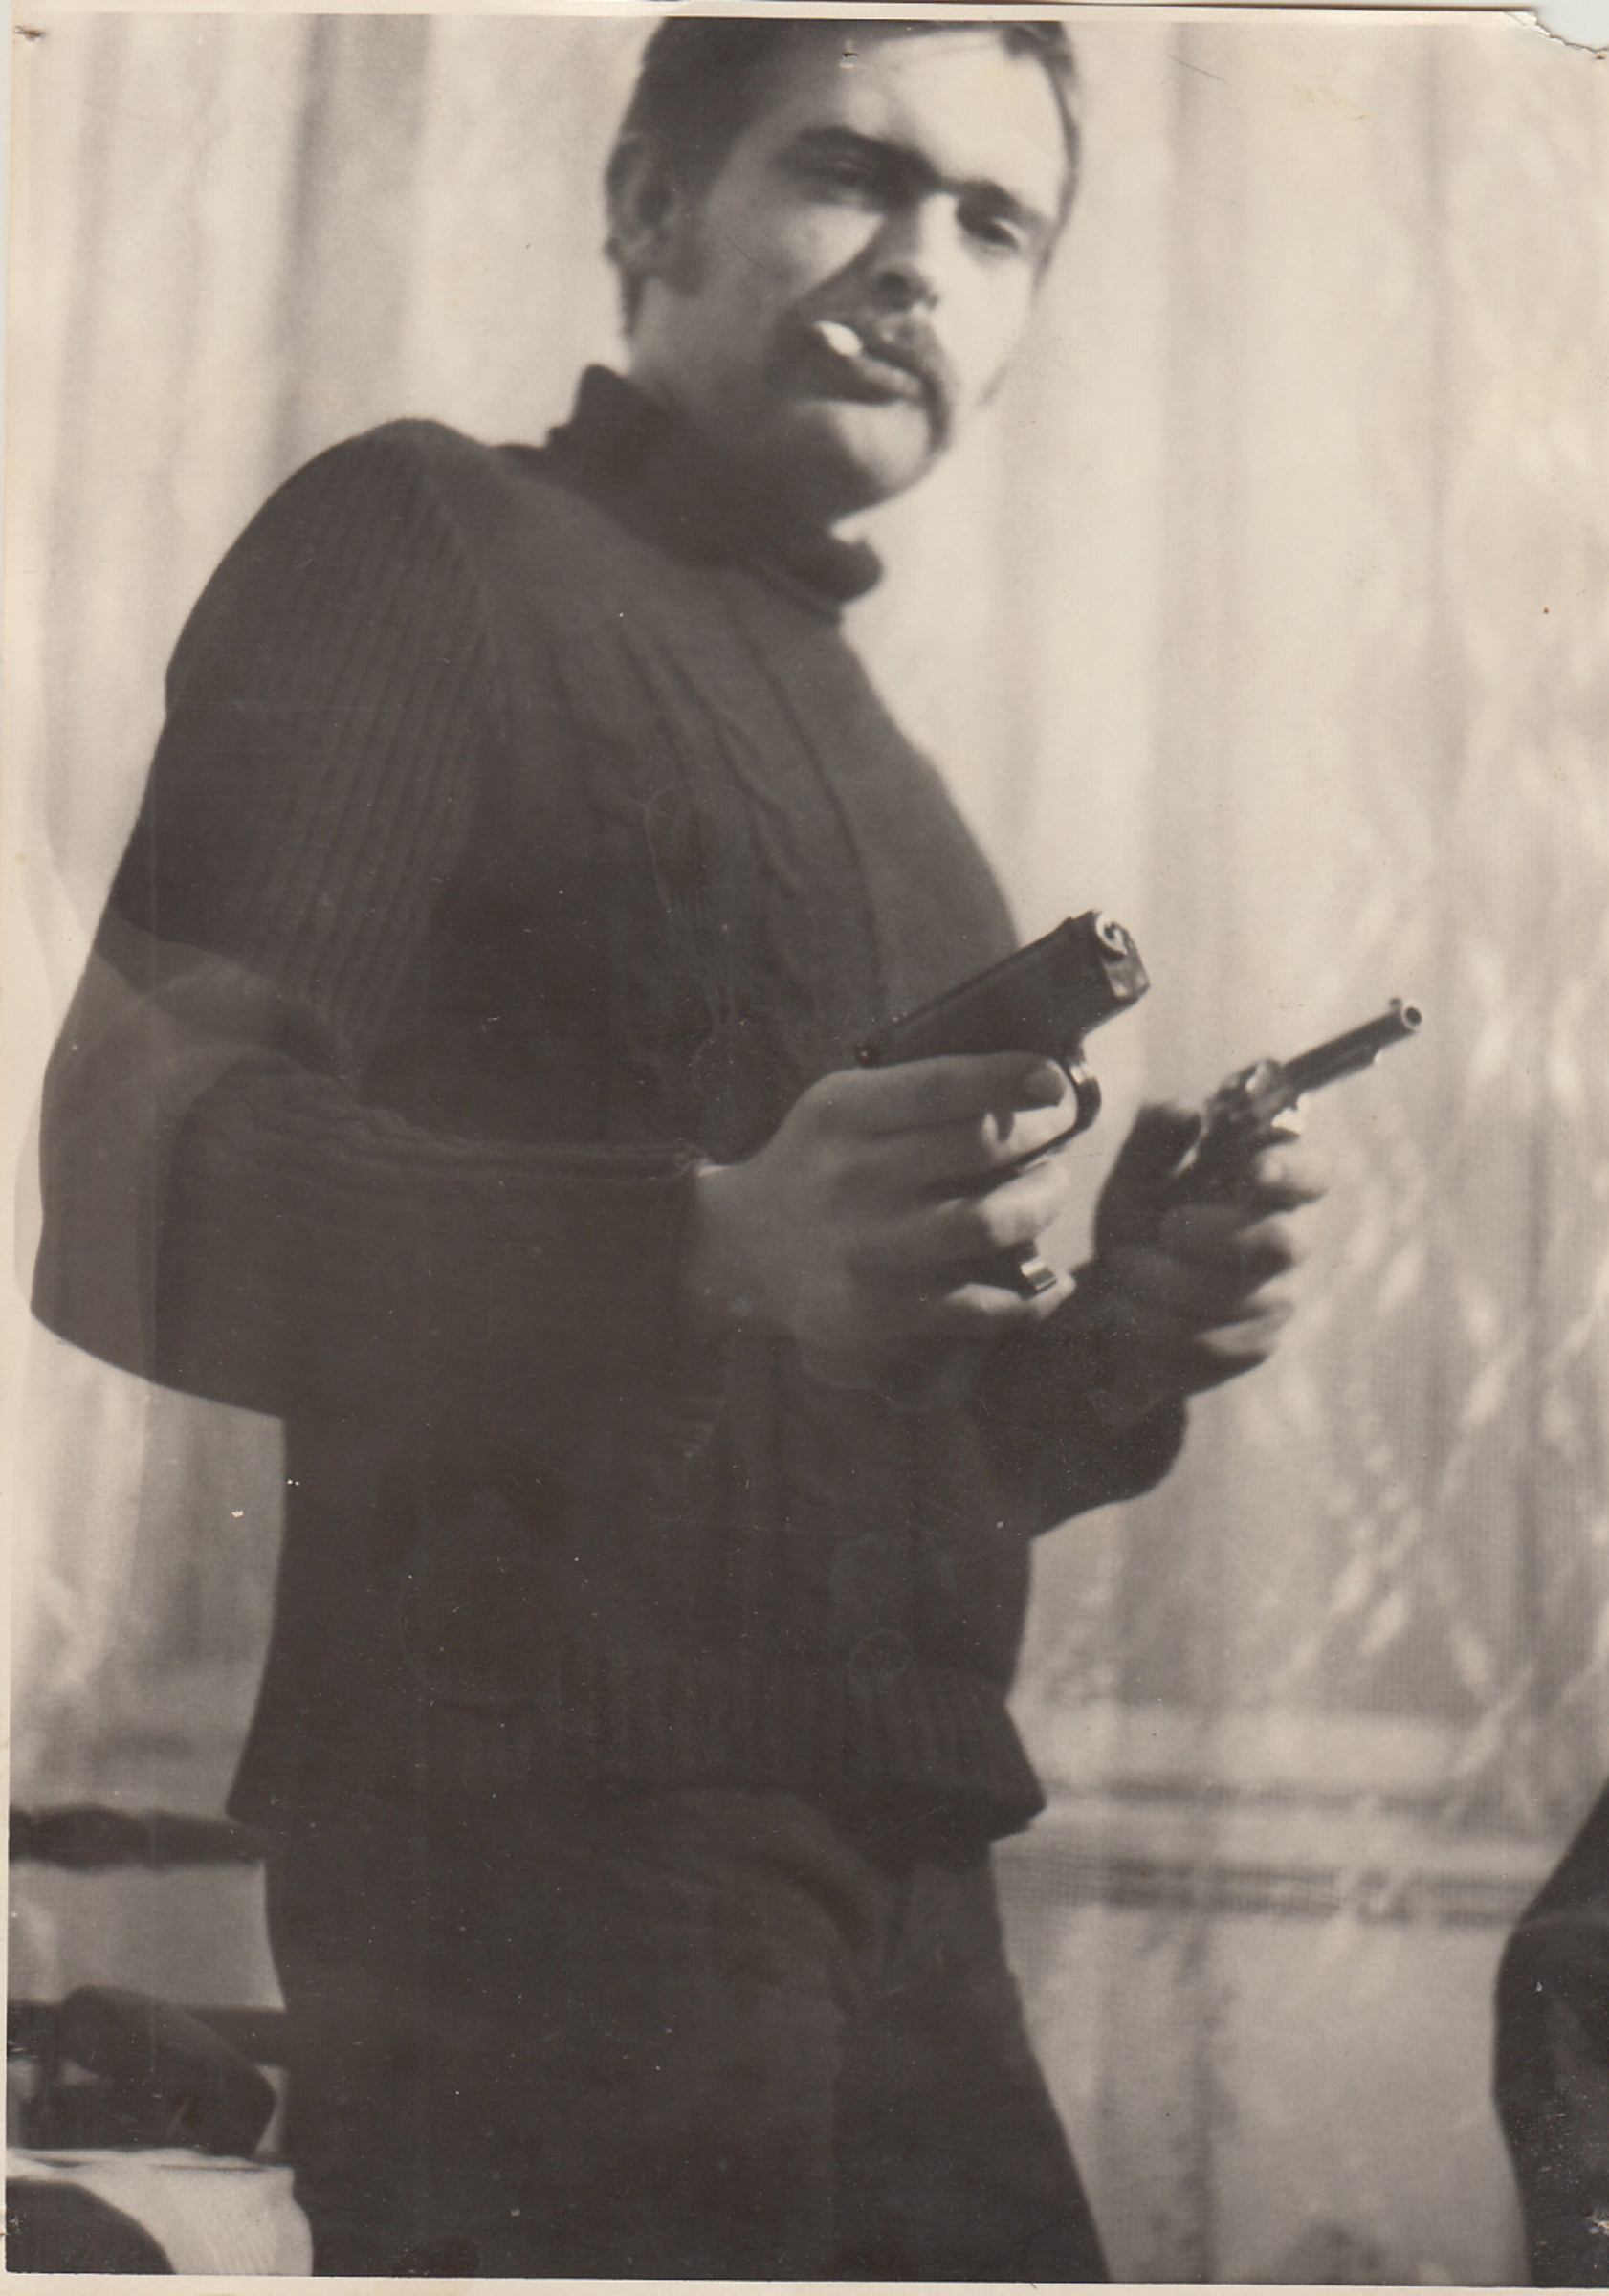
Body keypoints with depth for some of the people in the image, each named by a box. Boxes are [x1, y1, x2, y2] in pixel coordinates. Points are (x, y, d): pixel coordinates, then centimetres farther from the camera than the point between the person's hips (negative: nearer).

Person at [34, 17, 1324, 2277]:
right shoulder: (428, 545, -1)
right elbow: (127, 1183, -14)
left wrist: (1111, 1347, 4)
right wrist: (708, 1247, -28)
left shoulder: (878, 779, 23)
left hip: (896, 1891, 8)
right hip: (546, 1835, -7)